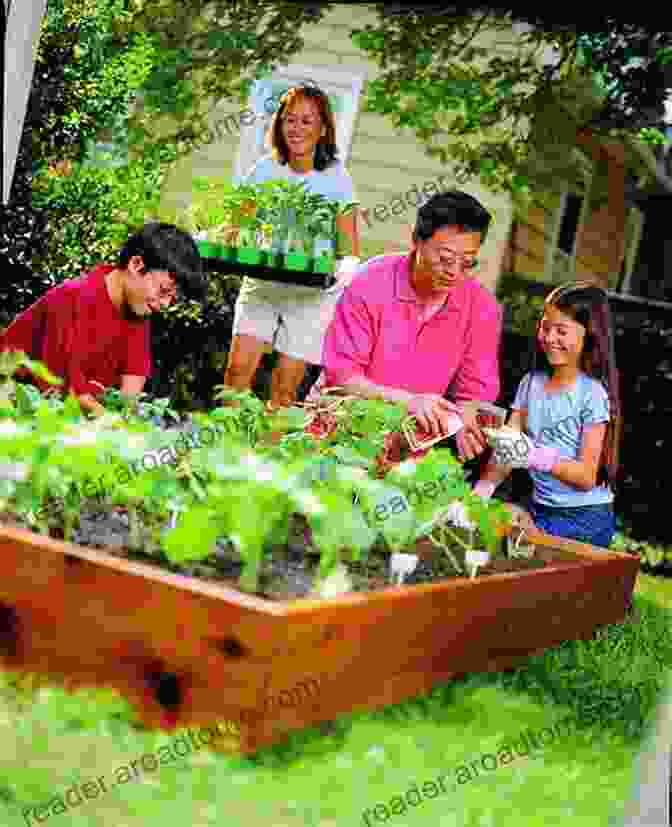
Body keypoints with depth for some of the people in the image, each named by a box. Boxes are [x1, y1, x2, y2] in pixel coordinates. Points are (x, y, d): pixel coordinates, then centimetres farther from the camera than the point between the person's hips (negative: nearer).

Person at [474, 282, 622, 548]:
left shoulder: (593, 394, -11)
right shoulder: (531, 383, 5)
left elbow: (588, 477, -14)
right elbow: (506, 450, 1)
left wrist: (537, 456, -29)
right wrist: (479, 493, -16)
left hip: (584, 518, -5)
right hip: (539, 511, 5)